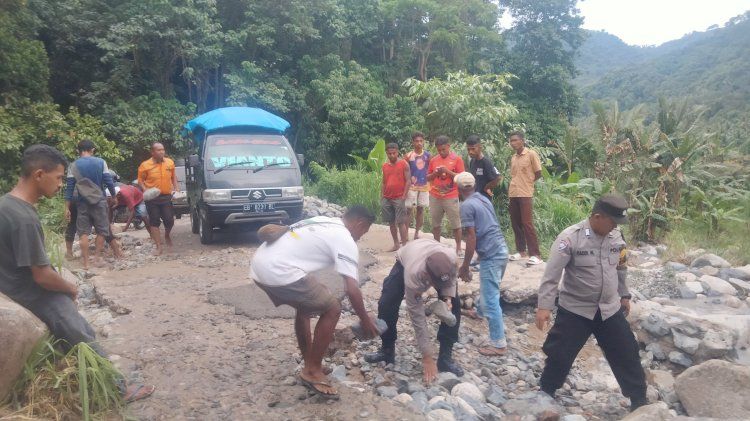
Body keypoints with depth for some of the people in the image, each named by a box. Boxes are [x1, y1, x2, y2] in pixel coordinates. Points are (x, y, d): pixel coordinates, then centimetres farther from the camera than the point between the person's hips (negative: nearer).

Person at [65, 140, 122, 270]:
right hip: (99, 201, -1)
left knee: (83, 232, 5)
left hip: (82, 202, 1)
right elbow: (109, 182, -4)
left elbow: (70, 188, 0)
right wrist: (114, 196, 11)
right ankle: (97, 258, 13)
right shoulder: (101, 162, -1)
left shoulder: (73, 166, 1)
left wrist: (67, 208, 3)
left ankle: (86, 263, 3)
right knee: (102, 230, 11)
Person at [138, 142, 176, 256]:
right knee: (154, 222, 2)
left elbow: (173, 176, 16)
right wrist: (145, 190, -15)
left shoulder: (170, 162, 3)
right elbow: (140, 180, 1)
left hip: (166, 196, 2)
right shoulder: (145, 165, -6)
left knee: (169, 220, 0)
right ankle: (159, 247, 9)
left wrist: (175, 189, 7)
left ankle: (167, 235, 35)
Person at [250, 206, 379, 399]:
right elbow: (352, 289, -7)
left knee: (304, 307, 27)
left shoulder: (323, 222, 23)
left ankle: (310, 365, 34)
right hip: (278, 272, -10)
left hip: (259, 264, 10)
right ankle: (312, 372, 11)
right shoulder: (345, 241, -2)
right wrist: (365, 320, 9)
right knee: (332, 310, 2)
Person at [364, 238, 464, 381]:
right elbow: (417, 316, -37)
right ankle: (387, 351, 7)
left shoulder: (451, 257, -42)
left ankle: (445, 357, -2)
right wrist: (427, 357, -33)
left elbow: (451, 276, -13)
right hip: (405, 262, -2)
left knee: (454, 305, -13)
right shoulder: (413, 274, -46)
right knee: (386, 304, -15)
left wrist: (448, 297, -32)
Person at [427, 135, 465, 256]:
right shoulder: (433, 160, 8)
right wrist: (435, 173, -9)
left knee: (456, 224, 1)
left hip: (451, 197, -4)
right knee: (436, 223, 10)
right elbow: (428, 178, 12)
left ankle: (458, 248, 10)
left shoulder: (457, 159, -3)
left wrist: (447, 171, -19)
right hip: (435, 197, 4)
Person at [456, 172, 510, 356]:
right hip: (501, 250, 9)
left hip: (490, 255, -9)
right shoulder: (484, 199, 14)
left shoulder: (467, 205, -11)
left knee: (490, 299, -2)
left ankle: (498, 344, 4)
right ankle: (481, 312, 54)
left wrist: (464, 266, -9)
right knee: (489, 292, 30)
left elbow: (472, 237, -16)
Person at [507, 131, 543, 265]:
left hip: (525, 194, -6)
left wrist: (526, 183, 6)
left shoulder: (531, 154, -5)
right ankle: (521, 251, 19)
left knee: (527, 224, -9)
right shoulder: (513, 158, 14)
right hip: (512, 195, 6)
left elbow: (538, 174, -3)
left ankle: (535, 255, -5)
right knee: (516, 224, 8)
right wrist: (509, 196, 12)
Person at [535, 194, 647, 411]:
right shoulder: (570, 238, -18)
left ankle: (639, 401, 32)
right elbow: (551, 275, -19)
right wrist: (544, 306, -22)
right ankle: (544, 395, 24)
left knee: (627, 355, 12)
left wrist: (624, 295, 23)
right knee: (559, 356, 3)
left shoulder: (616, 237, 0)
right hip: (574, 310, -5)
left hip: (610, 309, 5)